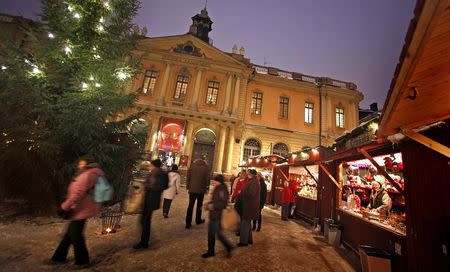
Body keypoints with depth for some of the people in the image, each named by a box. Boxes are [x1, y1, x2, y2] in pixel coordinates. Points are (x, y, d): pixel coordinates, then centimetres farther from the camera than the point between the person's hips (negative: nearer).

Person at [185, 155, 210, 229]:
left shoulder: (192, 165, 1)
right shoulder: (206, 167, -8)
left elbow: (188, 177, 2)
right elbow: (207, 178, -7)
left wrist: (187, 186, 8)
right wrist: (207, 188, 5)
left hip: (192, 189, 2)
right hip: (201, 190, -2)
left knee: (190, 205, 9)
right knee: (199, 205, 17)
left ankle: (188, 223, 8)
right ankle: (198, 220, 31)